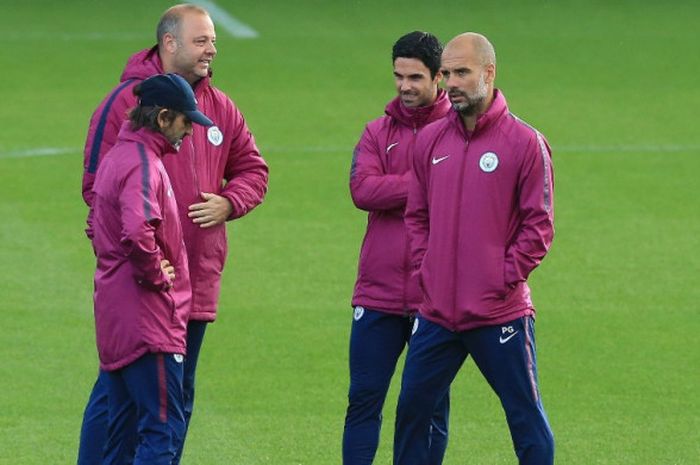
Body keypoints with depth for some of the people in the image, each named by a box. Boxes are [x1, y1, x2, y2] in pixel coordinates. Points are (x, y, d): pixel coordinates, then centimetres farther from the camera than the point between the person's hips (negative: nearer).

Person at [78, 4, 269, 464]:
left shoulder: (221, 108, 10)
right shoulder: (127, 101, -9)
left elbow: (253, 170, 18)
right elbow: (97, 184, -10)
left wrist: (229, 202, -2)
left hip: (197, 280, 6)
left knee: (179, 395, 12)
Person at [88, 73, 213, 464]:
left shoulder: (118, 156, 16)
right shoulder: (143, 164, -16)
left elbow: (97, 226, 30)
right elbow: (138, 232, -34)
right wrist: (156, 274, -17)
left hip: (115, 319, 10)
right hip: (147, 318, -10)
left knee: (122, 431, 15)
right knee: (164, 430, -11)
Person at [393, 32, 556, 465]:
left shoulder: (525, 142, -7)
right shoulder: (431, 139, 8)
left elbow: (539, 226, -6)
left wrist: (504, 280, -11)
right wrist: (425, 269, 4)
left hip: (501, 315, -5)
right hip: (437, 312, 5)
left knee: (526, 419, 1)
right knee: (412, 410, 9)